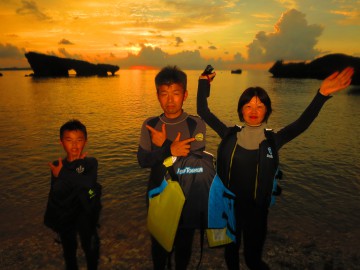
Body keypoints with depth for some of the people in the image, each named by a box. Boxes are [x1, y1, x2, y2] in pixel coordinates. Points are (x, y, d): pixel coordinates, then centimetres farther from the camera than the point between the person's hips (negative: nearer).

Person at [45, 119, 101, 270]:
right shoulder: (57, 166, -5)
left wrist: (62, 175, -20)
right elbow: (56, 193, -11)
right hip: (64, 215, 2)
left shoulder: (90, 162, -10)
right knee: (68, 249, 17)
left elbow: (88, 183, -28)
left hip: (85, 211, -2)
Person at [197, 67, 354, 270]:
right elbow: (204, 112, -5)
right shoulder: (230, 135, -6)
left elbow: (301, 124, -23)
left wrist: (322, 95, -35)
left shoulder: (272, 140, -8)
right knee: (231, 251, 23)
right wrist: (204, 83, -9)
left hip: (256, 208, -1)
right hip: (229, 205, 2)